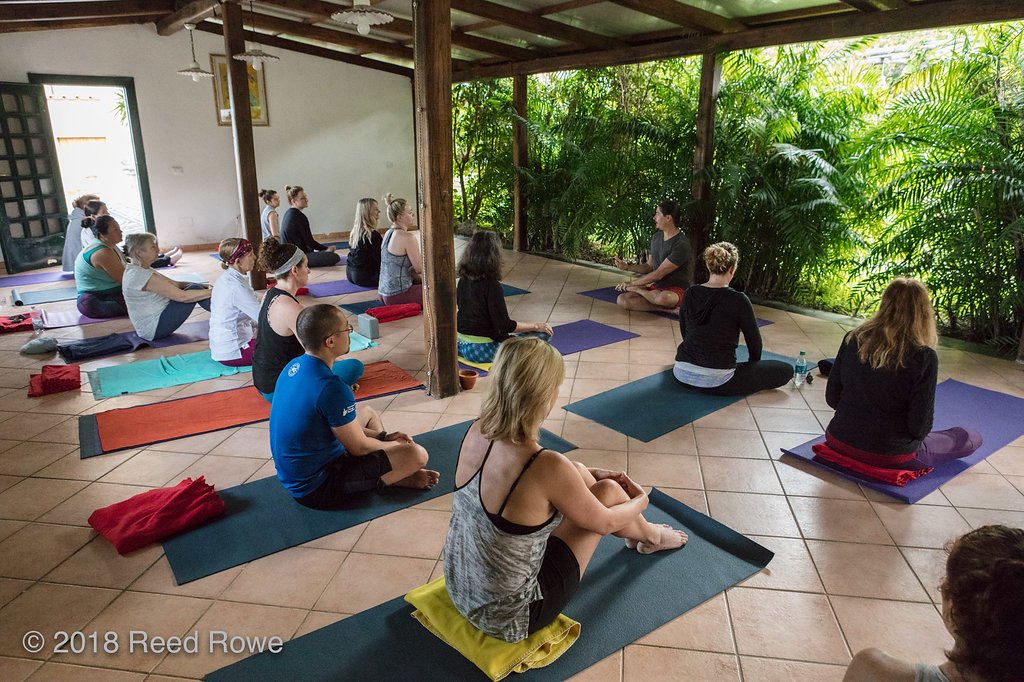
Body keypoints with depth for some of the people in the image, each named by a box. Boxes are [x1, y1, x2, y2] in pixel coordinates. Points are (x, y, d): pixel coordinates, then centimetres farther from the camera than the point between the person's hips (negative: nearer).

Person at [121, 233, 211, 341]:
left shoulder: (140, 269, 8)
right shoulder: (139, 275, -22)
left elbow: (176, 284, 8)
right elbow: (181, 296, -25)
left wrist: (201, 286, -3)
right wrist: (211, 292, -21)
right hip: (154, 329, -10)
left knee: (195, 288, 5)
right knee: (194, 290, -14)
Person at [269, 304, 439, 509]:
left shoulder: (295, 366, -1)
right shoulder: (332, 388, -29)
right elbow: (359, 447, -16)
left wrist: (383, 437, 10)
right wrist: (393, 445, 4)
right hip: (317, 488, -9)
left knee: (368, 413, 25)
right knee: (417, 454, -16)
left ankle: (396, 470, 19)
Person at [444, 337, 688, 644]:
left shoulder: (476, 433, -11)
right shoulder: (548, 468, -31)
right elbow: (603, 522, -11)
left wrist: (589, 474, 16)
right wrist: (640, 501, 10)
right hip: (508, 619, -6)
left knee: (579, 474, 13)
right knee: (608, 490, 3)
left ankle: (636, 532, 42)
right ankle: (651, 537, 38)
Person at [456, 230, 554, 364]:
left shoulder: (464, 280, 0)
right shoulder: (491, 285, -21)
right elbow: (505, 325, -18)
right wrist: (536, 326, -7)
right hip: (483, 351, -8)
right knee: (543, 334, -6)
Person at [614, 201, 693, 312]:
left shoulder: (681, 244, -19)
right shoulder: (656, 237, 9)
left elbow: (658, 274, -20)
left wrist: (631, 284, -13)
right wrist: (627, 267, -1)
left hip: (676, 290, -6)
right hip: (657, 287, 6)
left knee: (664, 298, -42)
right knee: (622, 300, -15)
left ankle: (636, 289, -10)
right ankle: (665, 308, -18)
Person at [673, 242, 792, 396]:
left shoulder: (690, 293, 1)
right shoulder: (738, 300, -13)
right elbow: (754, 342, -1)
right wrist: (752, 364, 20)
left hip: (682, 373, 7)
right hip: (716, 382, -7)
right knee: (786, 370, 7)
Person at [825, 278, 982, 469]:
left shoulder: (853, 339, -7)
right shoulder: (924, 357, -18)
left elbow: (831, 397, -1)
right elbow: (919, 426, -14)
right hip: (890, 456, -5)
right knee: (973, 438, 17)